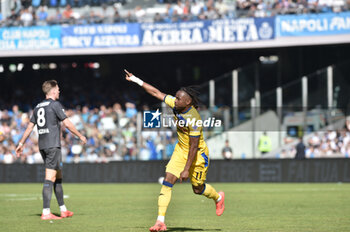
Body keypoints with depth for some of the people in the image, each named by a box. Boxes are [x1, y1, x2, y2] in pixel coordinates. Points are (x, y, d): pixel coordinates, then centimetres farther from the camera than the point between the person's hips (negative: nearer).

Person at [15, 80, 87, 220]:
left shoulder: (38, 107, 14)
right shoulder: (55, 105, -8)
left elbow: (30, 127, 15)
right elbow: (67, 124, -9)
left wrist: (21, 144, 20)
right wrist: (80, 136, 3)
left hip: (42, 145, 8)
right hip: (53, 145, -8)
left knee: (58, 176, 16)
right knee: (50, 178, -10)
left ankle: (63, 210, 20)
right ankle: (46, 213, -16)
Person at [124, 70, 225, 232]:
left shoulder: (194, 120, -31)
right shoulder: (175, 104, -11)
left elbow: (194, 147, -27)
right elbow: (156, 93, 0)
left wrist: (187, 169, -25)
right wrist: (136, 80, 0)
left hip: (198, 154, -7)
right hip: (180, 150, 7)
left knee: (198, 189, 8)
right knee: (167, 181, -8)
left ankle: (218, 198, 43)